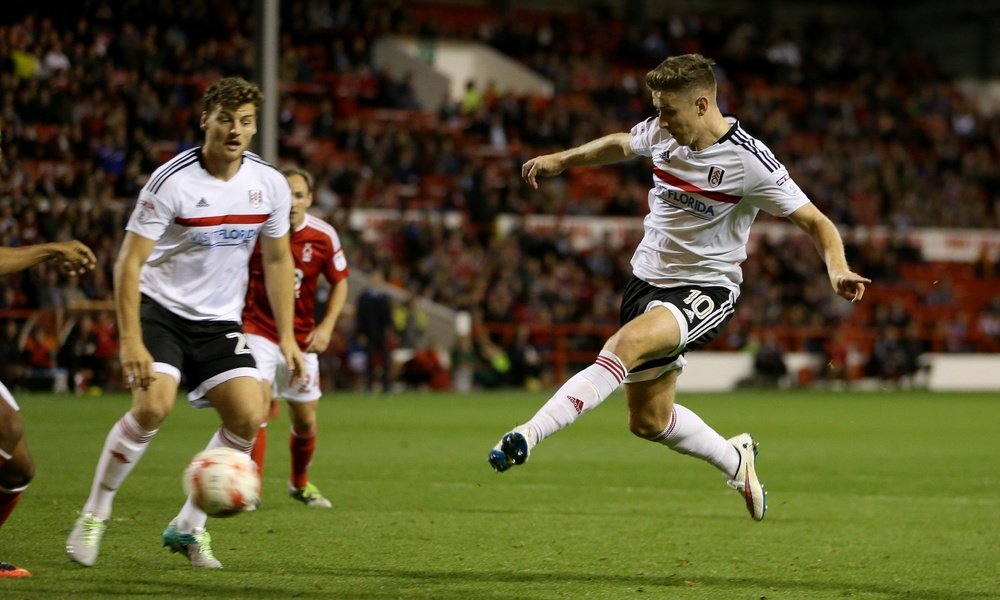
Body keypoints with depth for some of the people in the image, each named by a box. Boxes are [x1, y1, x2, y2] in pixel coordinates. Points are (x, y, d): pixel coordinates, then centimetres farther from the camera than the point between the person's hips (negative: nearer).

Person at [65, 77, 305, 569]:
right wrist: (130, 340, -25)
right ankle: (94, 516, -7)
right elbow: (129, 261, -17)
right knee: (153, 406, -26)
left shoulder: (270, 185, -3)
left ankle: (188, 528, 5)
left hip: (219, 320, 5)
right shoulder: (171, 182, -18)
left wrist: (286, 336, 6)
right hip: (159, 307, -5)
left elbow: (277, 259, 11)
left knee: (248, 417, -12)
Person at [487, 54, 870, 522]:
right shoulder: (661, 133, -3)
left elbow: (815, 222, -15)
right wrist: (560, 160, 17)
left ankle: (528, 435, -43)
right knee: (648, 421, 14)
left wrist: (838, 269, -32)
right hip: (647, 276, 7)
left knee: (627, 343, -35)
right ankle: (735, 459, 41)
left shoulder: (750, 162, -19)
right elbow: (621, 145, 22)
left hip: (704, 289, -7)